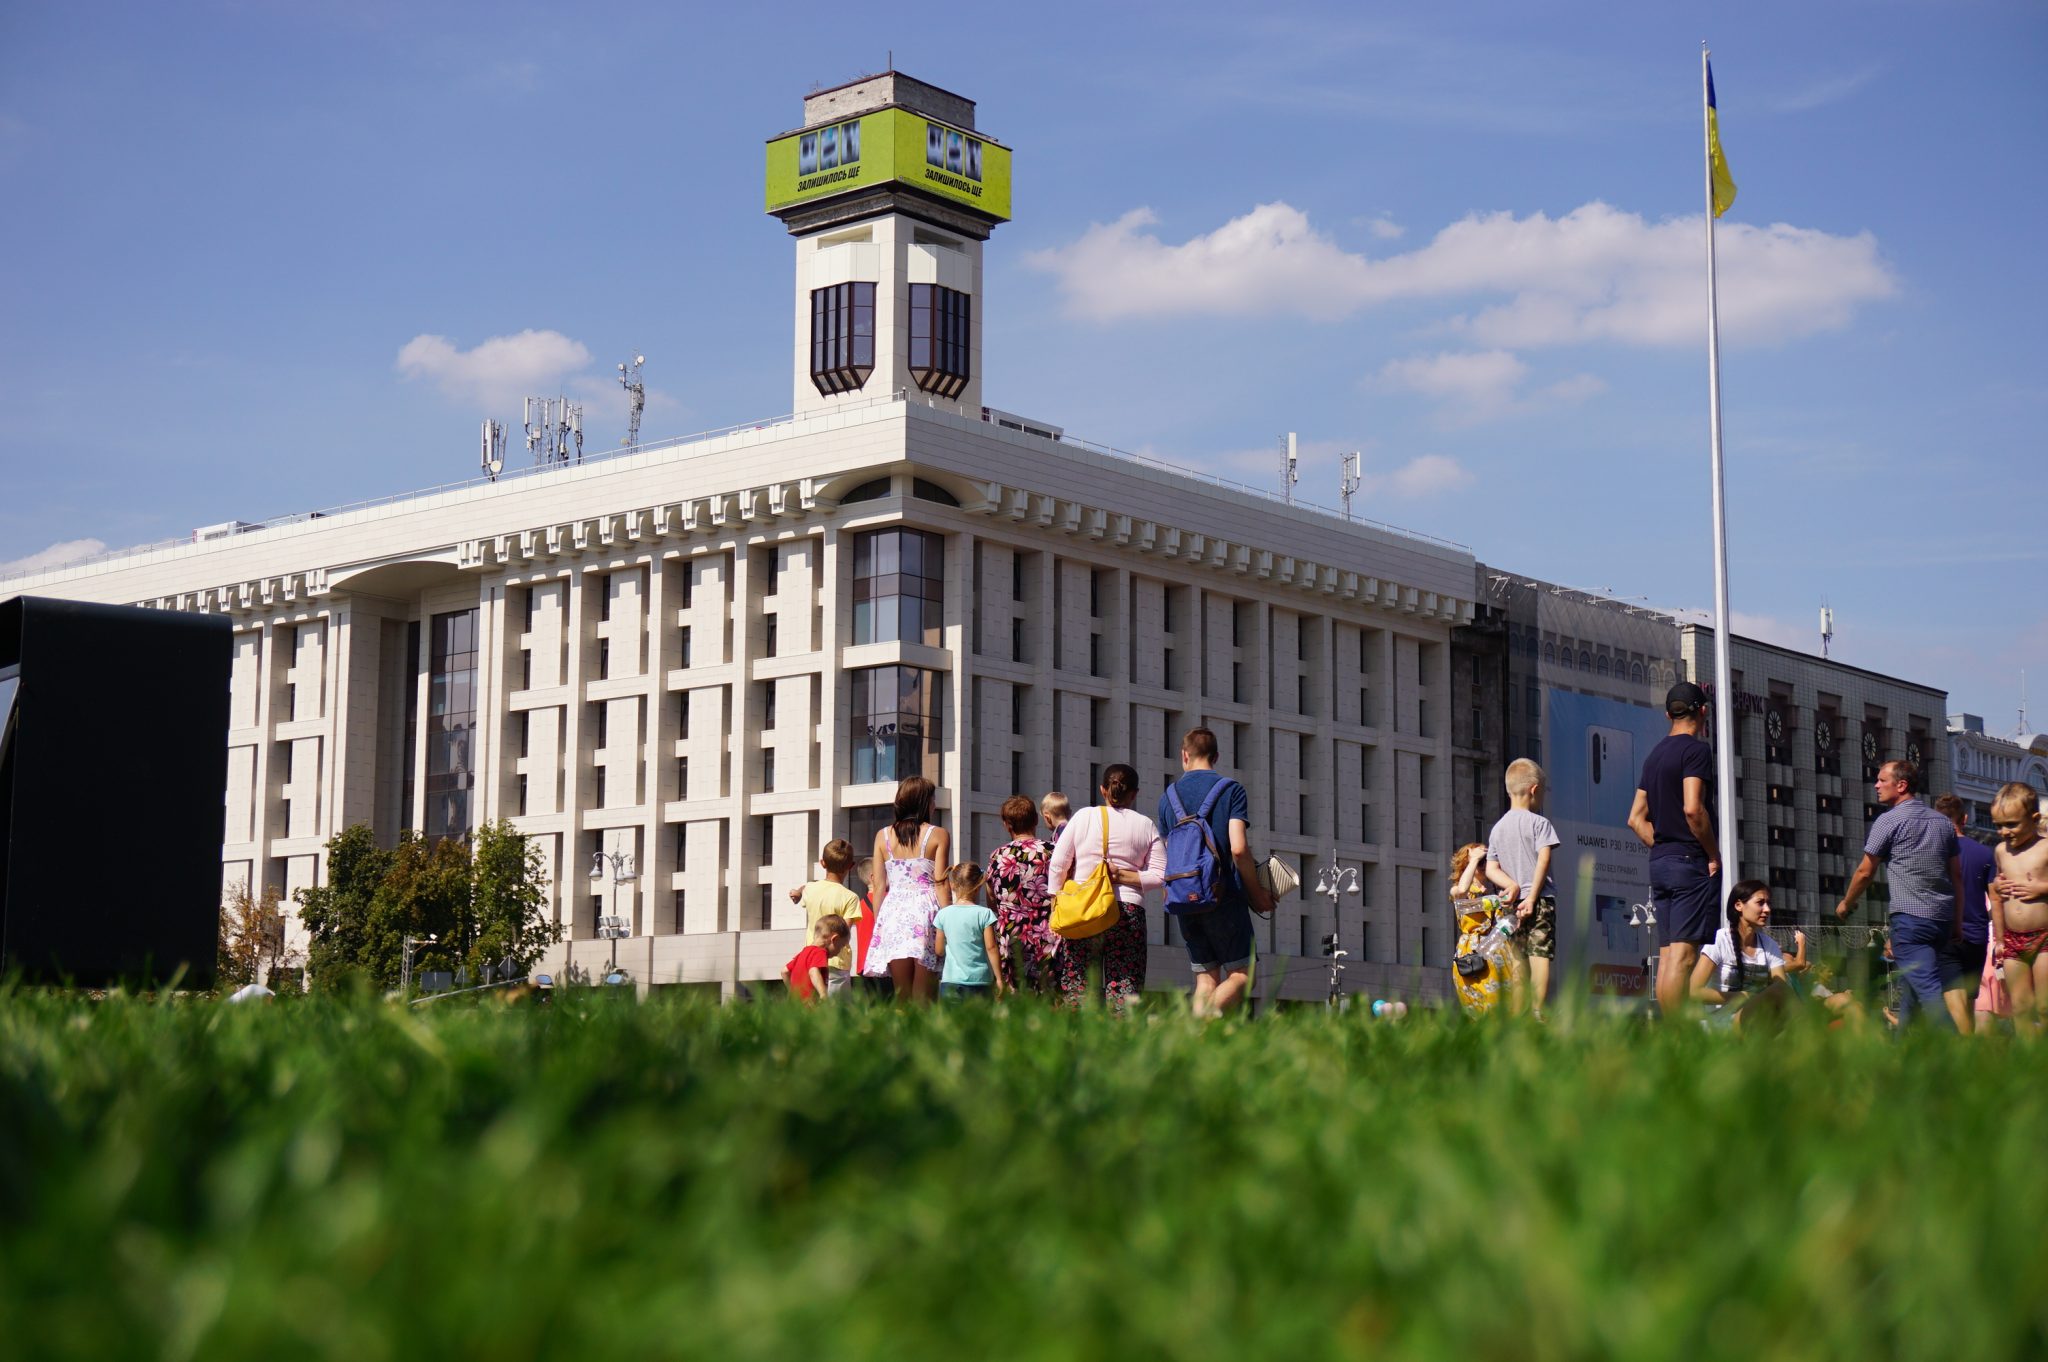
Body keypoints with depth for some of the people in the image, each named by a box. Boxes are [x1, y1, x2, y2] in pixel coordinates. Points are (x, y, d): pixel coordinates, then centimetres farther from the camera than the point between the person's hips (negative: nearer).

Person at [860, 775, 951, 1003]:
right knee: (924, 999, -2)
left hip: (894, 910, 3)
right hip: (926, 910, -3)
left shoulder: (883, 836, 9)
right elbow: (941, 884, -3)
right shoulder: (938, 835, 1)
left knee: (901, 997, 6)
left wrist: (877, 924, 14)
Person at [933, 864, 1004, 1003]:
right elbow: (991, 948, -5)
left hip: (950, 982, 2)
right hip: (979, 981, -2)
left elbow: (939, 950, 8)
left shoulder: (943, 914, 1)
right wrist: (999, 977, 2)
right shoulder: (984, 914, -6)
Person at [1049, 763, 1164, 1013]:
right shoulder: (1146, 826, 9)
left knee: (1076, 987, 1)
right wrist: (1122, 875, 1)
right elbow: (1161, 875, 1)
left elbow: (1057, 866, 4)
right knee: (1124, 988, -2)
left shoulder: (1083, 817, 7)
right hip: (1129, 912, 0)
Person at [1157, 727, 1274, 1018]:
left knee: (1206, 980, 10)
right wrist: (1257, 892, -2)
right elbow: (1238, 849, -12)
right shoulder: (1231, 789, -2)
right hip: (1224, 897, -5)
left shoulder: (1168, 796, 12)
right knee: (1241, 974, 0)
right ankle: (1202, 1019, -22)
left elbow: (1167, 855, 15)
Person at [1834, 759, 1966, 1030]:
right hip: (1944, 917, 7)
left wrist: (1845, 903, 17)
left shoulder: (1888, 820, -4)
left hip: (1910, 916, -7)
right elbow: (1957, 876, 17)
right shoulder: (1942, 822, 16)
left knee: (1927, 989, -12)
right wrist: (1958, 923, 20)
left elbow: (1865, 872, 1)